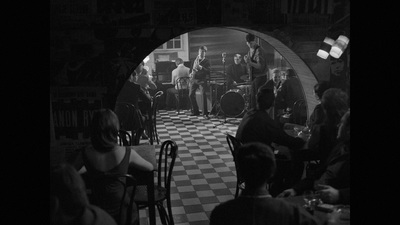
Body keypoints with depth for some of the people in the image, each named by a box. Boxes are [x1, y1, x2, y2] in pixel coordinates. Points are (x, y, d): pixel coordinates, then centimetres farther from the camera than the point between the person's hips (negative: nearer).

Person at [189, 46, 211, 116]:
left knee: (204, 95, -14)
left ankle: (205, 112, -6)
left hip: (202, 79, -5)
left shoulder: (206, 61, -1)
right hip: (194, 79, 5)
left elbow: (208, 71, -14)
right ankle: (195, 111, 15)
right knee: (191, 95, 2)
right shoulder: (196, 59, 13)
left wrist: (201, 68, -25)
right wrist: (191, 73, 16)